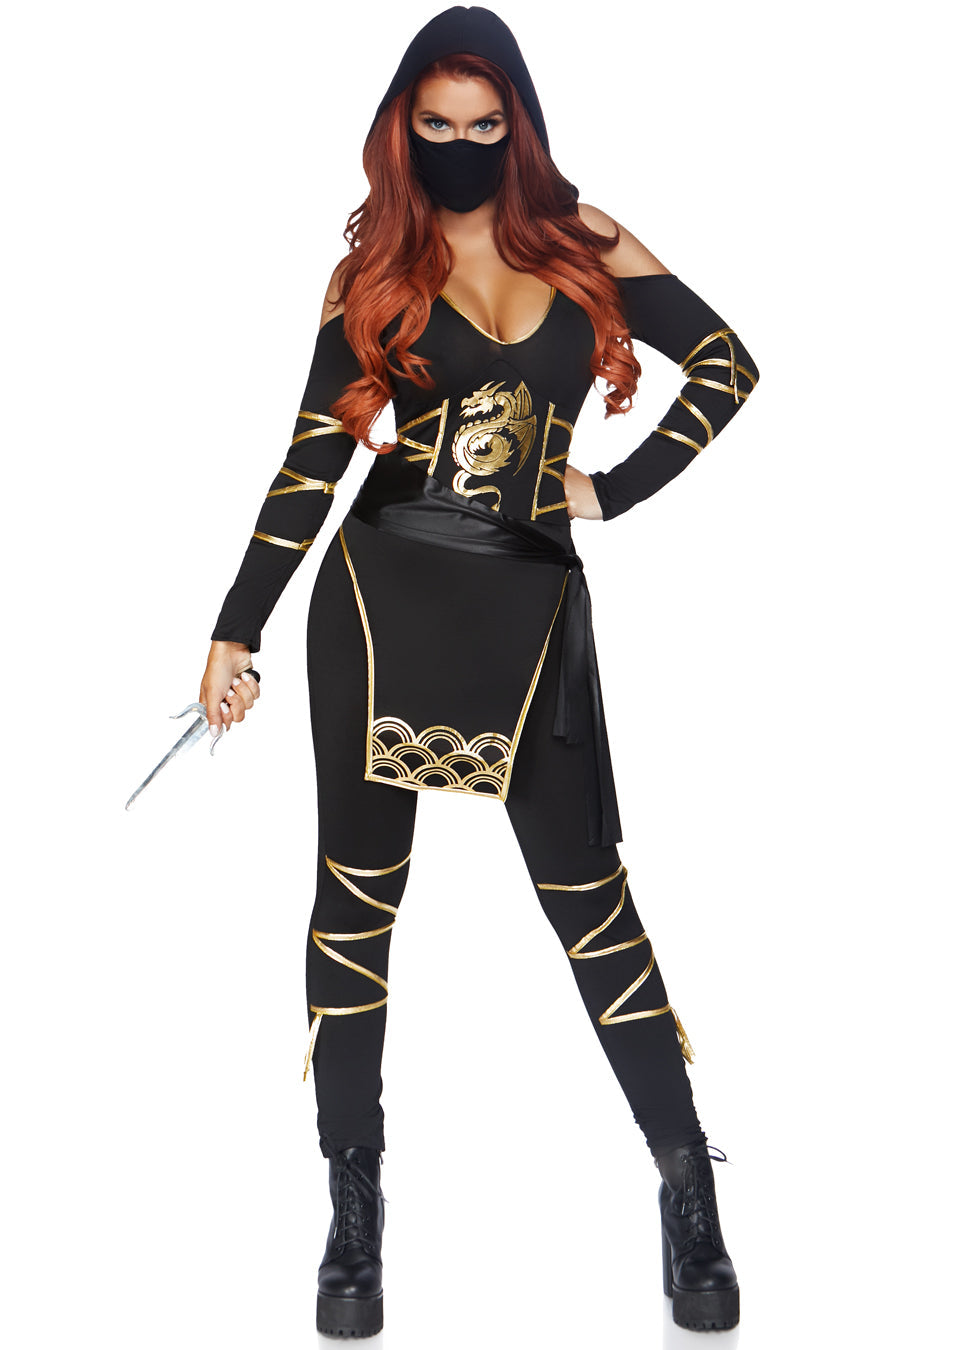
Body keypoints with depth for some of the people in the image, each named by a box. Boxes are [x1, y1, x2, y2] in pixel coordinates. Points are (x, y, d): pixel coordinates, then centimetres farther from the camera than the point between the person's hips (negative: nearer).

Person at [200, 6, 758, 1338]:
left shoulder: (577, 239, 4)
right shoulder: (375, 266, 4)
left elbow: (727, 363, 8)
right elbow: (314, 458, 4)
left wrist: (621, 486, 0)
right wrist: (238, 631, 1)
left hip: (530, 598, 0)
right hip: (383, 591, 1)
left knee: (586, 885, 3)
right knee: (360, 888, 5)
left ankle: (689, 1189, 13)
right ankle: (354, 1211, 16)